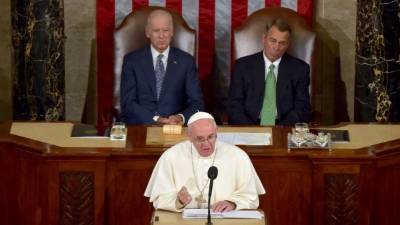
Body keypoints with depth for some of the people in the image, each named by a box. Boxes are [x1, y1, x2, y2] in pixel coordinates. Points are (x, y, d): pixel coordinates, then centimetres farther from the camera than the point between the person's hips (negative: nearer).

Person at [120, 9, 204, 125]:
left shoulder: (186, 60, 6)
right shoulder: (132, 60, 4)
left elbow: (196, 102, 3)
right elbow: (128, 103, -3)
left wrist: (182, 117, -18)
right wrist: (155, 119, -18)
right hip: (139, 126, -1)